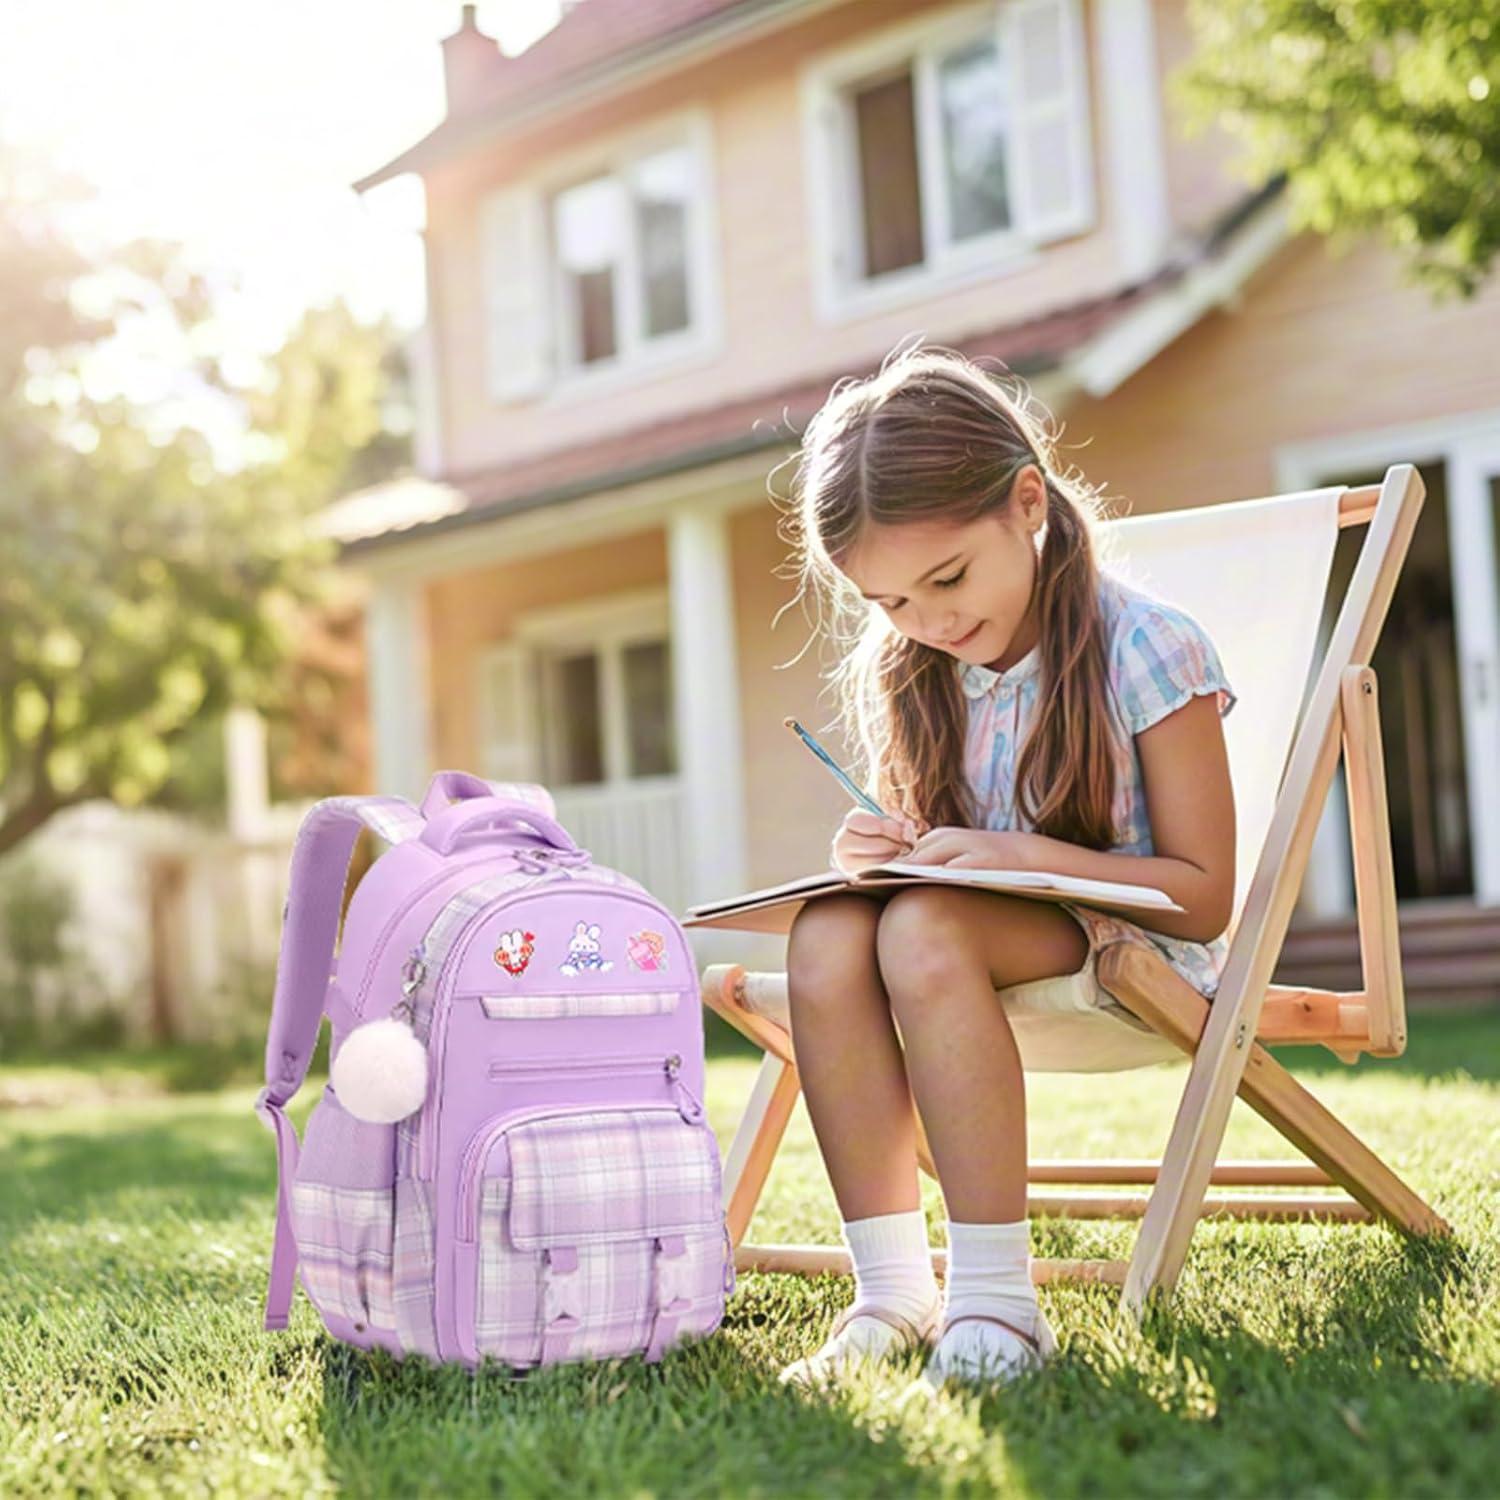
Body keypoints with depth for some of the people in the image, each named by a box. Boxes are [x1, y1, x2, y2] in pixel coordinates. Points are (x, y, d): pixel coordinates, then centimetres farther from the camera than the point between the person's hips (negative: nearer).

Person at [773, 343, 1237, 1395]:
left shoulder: (1145, 649, -13)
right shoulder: (907, 677, 5)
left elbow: (1204, 897, -13)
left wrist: (1022, 854, -25)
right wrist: (884, 854, -8)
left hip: (1129, 947, -6)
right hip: (979, 929, 6)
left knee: (924, 932, -35)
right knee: (827, 936, -27)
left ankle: (995, 1296, -33)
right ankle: (893, 1291, -24)